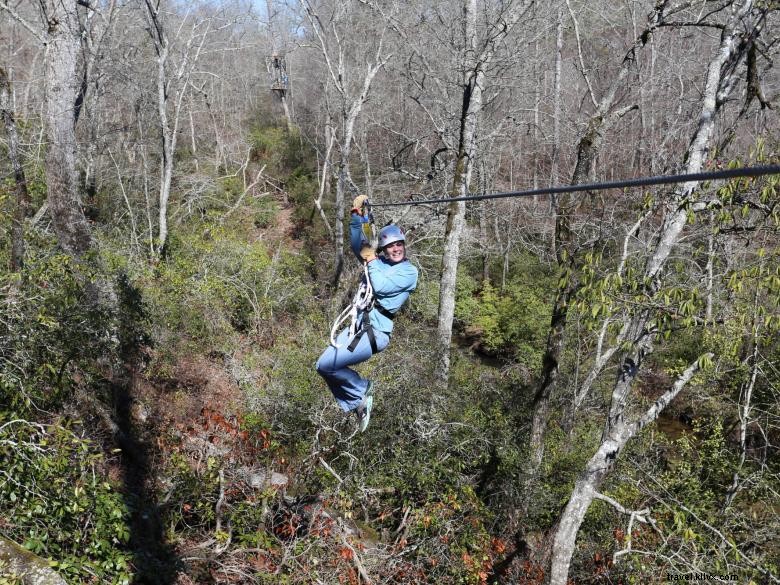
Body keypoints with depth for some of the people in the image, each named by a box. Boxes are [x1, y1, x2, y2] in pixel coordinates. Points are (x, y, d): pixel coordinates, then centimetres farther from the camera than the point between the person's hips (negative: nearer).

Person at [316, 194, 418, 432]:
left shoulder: (410, 271, -4)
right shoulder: (379, 261, 14)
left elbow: (381, 287, -17)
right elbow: (357, 244, 5)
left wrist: (370, 261, -4)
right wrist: (357, 215, -6)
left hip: (376, 331, -8)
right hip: (357, 325, 8)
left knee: (327, 365, -16)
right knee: (323, 365, 5)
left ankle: (362, 390, 7)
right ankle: (358, 403, 15)